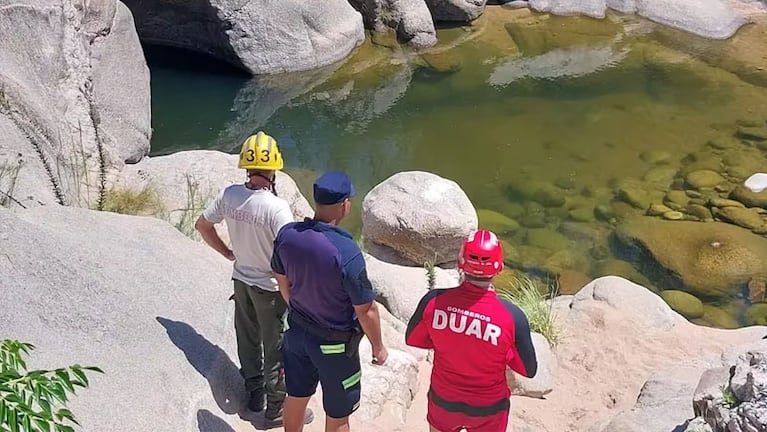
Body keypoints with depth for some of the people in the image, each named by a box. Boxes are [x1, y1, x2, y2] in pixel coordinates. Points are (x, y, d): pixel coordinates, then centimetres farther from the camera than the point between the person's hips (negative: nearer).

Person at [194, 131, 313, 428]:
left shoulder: (229, 195, -11)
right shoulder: (277, 207, -29)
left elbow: (202, 225, 4)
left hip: (241, 280, 6)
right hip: (270, 286, -6)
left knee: (248, 340, 24)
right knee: (276, 349, 11)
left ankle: (254, 394, 42)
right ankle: (276, 409, 26)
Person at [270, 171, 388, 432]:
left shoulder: (287, 234, -14)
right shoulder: (347, 252, -33)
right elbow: (366, 310, -22)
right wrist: (378, 347, -4)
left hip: (296, 331, 6)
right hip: (334, 344, -5)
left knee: (296, 397, 27)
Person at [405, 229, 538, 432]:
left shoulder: (434, 301, -24)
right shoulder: (512, 316, -29)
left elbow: (412, 339, -4)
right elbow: (529, 370, -13)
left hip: (443, 399, 1)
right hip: (488, 407, -1)